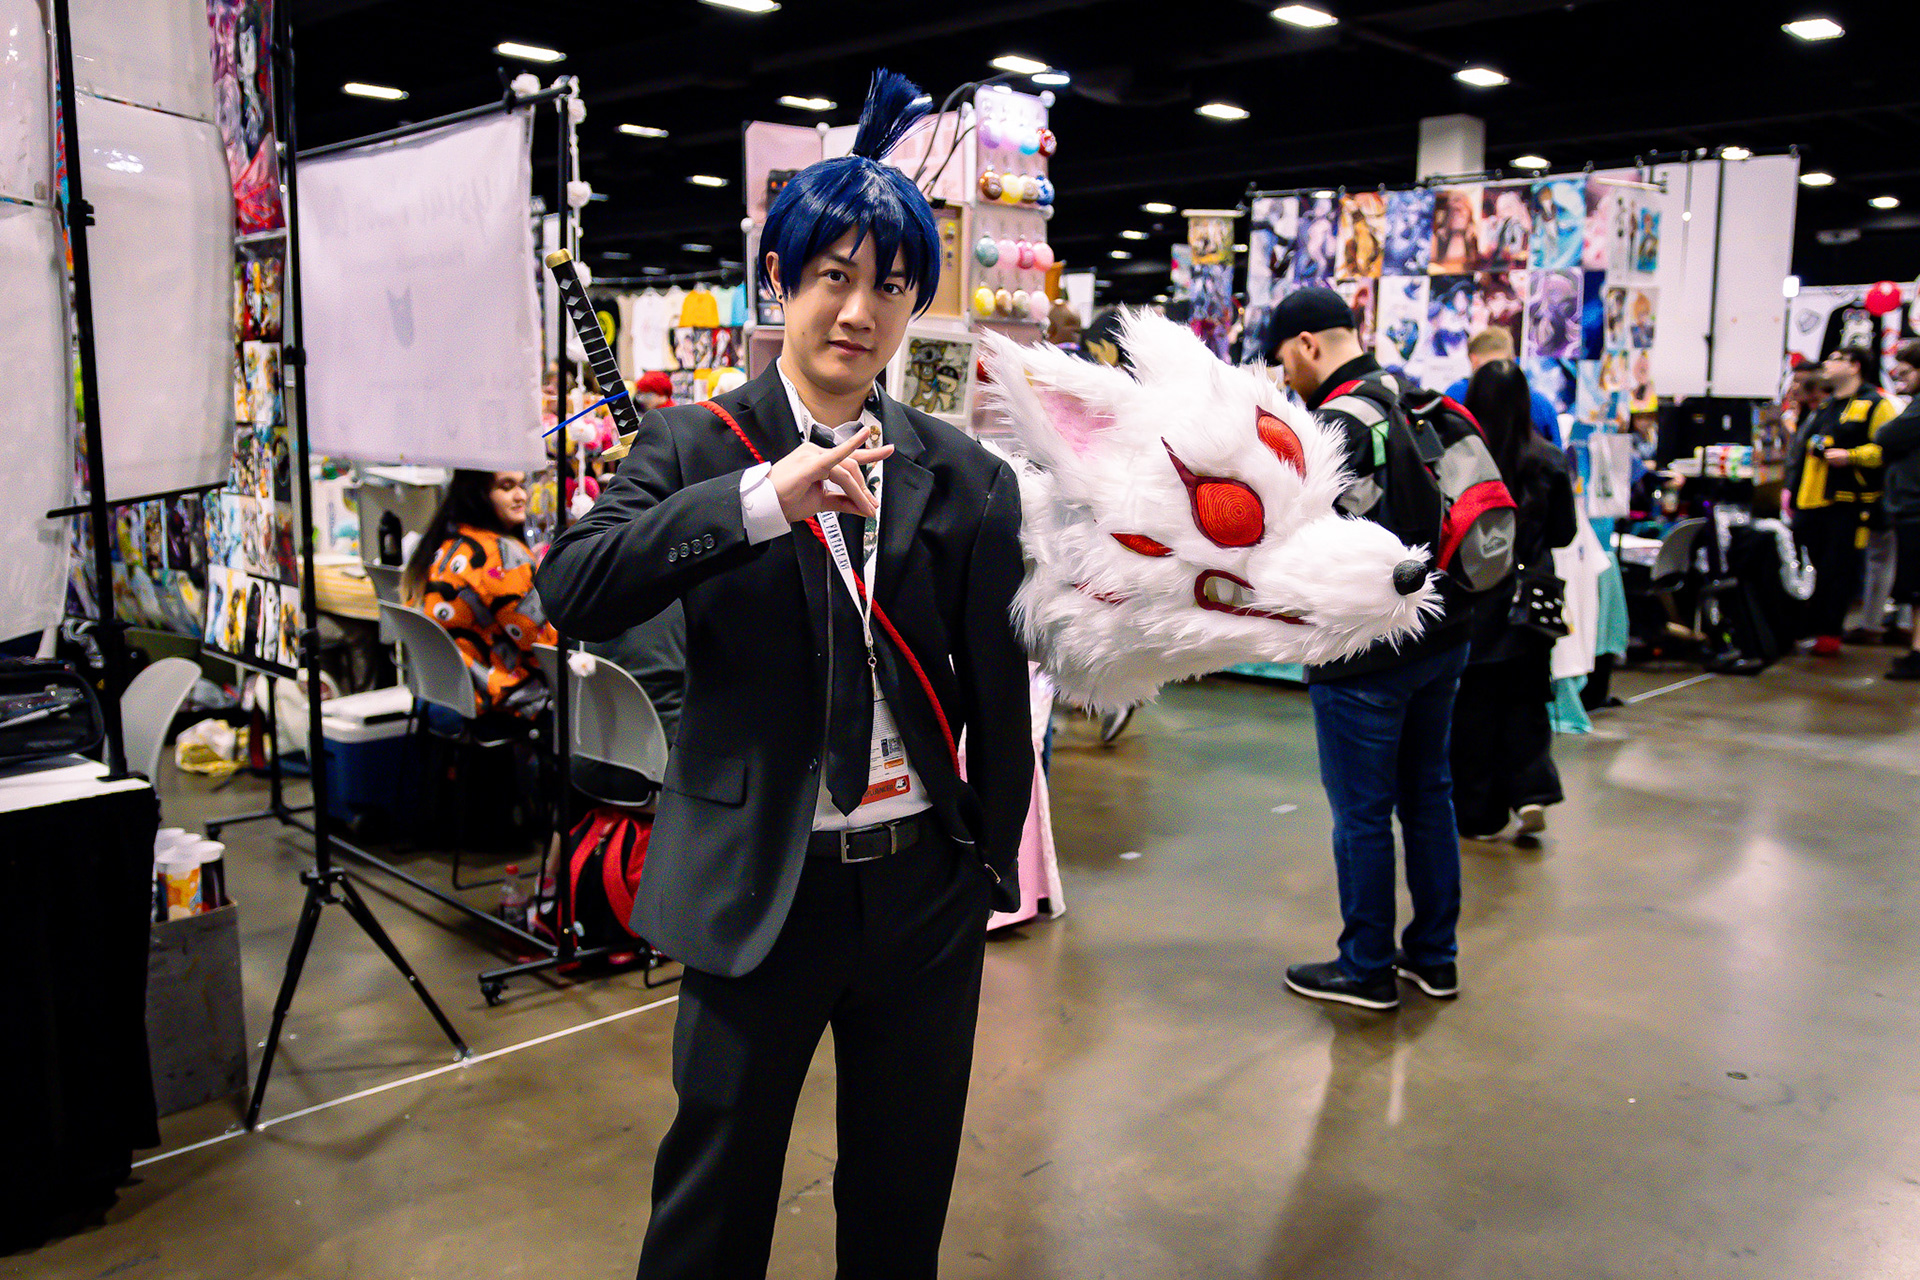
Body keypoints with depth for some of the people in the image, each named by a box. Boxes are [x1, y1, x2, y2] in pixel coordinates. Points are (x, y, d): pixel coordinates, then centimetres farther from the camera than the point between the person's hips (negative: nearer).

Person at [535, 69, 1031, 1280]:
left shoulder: (967, 476, 1)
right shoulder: (697, 444, -4)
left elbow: (999, 690, 4)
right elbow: (574, 591, -21)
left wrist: (996, 863, 6)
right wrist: (764, 498, -31)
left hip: (924, 886, 2)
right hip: (760, 886, -2)